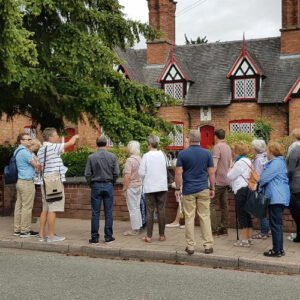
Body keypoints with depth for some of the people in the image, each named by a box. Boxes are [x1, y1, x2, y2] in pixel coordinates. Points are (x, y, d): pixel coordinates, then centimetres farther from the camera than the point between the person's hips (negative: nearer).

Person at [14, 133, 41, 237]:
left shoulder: (18, 151, 15)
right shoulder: (24, 152, -16)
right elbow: (36, 164, -14)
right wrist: (43, 169, 3)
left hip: (20, 182, 10)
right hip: (27, 182, -10)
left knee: (19, 206, 10)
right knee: (27, 207, -4)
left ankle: (17, 229, 15)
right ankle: (25, 231, 0)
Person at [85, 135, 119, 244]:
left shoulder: (91, 157, -5)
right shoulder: (112, 157, -3)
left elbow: (87, 174, -5)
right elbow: (116, 173, -4)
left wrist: (91, 184, 11)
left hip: (96, 186, -1)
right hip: (108, 186, 1)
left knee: (95, 213, 4)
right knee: (108, 213, 6)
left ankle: (94, 237, 6)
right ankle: (108, 237, 9)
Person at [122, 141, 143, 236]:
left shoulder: (129, 160, -19)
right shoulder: (140, 159, 5)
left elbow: (127, 176, -22)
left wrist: (124, 189, -16)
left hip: (131, 187, -8)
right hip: (139, 185, 8)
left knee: (133, 208, 0)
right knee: (137, 207, 16)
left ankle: (134, 229, 5)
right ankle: (138, 226, 23)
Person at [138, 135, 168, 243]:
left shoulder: (146, 156, -9)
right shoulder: (162, 155, 0)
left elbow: (141, 172, -7)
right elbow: (165, 169, 8)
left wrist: (144, 180, 11)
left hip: (150, 187, -2)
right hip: (162, 186, 2)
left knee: (150, 212, 3)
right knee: (161, 211, 7)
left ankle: (149, 236, 4)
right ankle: (162, 235, 10)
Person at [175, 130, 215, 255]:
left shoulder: (182, 154, -4)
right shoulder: (207, 153, 1)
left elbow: (178, 173, -6)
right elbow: (211, 173, 2)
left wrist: (177, 188, 1)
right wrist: (212, 188, 10)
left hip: (188, 190, -1)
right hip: (203, 189, 1)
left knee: (189, 218, 4)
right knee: (205, 217, 6)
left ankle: (190, 246, 7)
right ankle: (208, 245, 6)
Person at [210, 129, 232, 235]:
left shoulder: (217, 147, -12)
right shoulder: (228, 147, 13)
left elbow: (214, 165, -17)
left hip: (218, 181, -8)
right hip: (226, 181, 8)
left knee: (211, 204, -5)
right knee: (224, 205, 10)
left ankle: (213, 229, -9)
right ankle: (224, 228, 13)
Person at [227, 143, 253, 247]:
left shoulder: (240, 162, -16)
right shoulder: (247, 161, 16)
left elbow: (230, 176, -11)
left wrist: (230, 169, 6)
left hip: (241, 190, -10)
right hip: (247, 189, 10)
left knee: (241, 215, -5)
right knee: (247, 214, 13)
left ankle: (244, 240, -3)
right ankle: (249, 238, 20)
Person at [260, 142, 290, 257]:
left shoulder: (276, 163, -16)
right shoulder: (279, 161, 17)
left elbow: (263, 178, -16)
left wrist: (258, 183, 3)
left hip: (276, 198, -10)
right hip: (279, 197, 10)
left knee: (275, 225, -5)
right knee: (277, 224, 15)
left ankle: (277, 250, 0)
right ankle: (279, 249, 22)